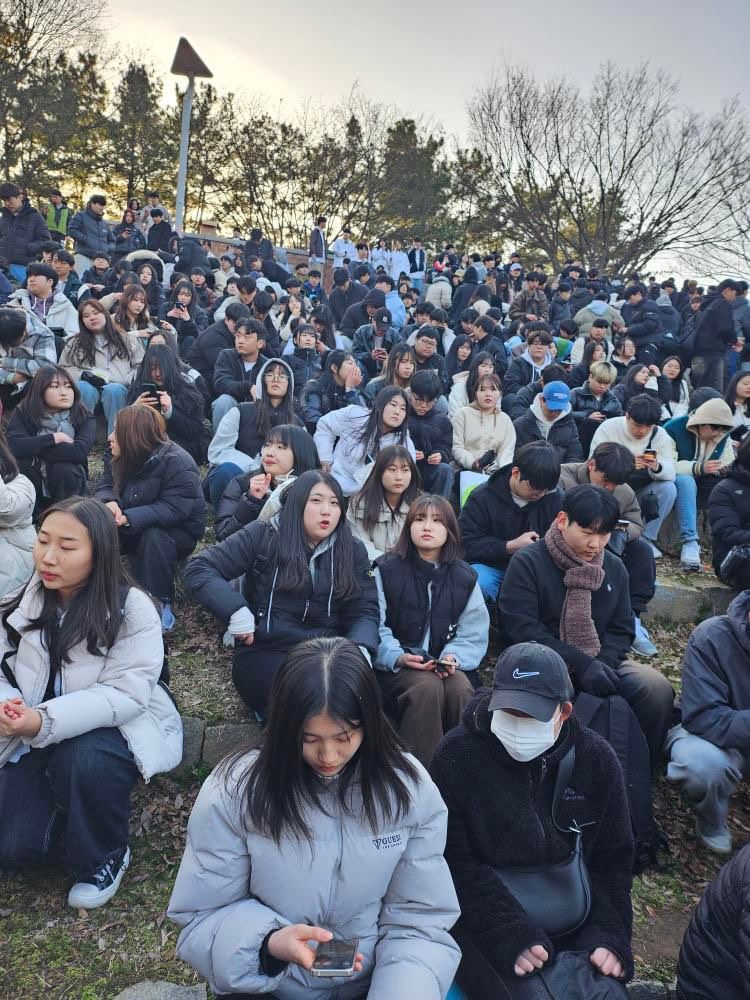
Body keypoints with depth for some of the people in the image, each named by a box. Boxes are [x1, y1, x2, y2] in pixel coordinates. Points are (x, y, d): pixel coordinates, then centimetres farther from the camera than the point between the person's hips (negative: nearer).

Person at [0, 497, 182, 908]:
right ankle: (66, 807, 20)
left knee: (84, 762, -37)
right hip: (35, 736, 4)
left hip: (115, 725, -4)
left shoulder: (132, 609, -17)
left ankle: (103, 857, -8)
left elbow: (125, 693, -25)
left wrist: (46, 720, -38)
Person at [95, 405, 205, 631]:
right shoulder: (121, 459, -2)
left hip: (178, 531, -6)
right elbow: (105, 486, -2)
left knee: (154, 537, -39)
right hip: (134, 530, 7)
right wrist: (109, 502, -28)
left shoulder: (177, 464, -27)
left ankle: (161, 603, -24)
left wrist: (129, 518, -43)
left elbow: (174, 509, -34)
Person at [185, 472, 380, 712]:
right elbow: (198, 569, -2)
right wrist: (235, 609, -19)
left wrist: (360, 648, -18)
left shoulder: (353, 551, 10)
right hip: (264, 652, -2)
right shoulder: (263, 536, 1)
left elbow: (364, 611, 5)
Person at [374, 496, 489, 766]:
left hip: (447, 666, 2)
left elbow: (474, 635, 4)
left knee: (461, 687, -31)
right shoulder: (387, 570, 2)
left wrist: (453, 657, -15)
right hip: (395, 668, -2)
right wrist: (398, 657, -21)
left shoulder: (465, 577, 10)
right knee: (427, 686, -34)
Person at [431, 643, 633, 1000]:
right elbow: (454, 864, -13)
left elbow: (612, 860, 6)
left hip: (573, 921, 4)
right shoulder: (456, 755, -13)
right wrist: (511, 937, -22)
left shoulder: (596, 759, -2)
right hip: (485, 923, -3)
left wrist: (608, 936, -7)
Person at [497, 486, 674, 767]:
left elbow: (621, 630, 9)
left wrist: (604, 662, -14)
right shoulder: (527, 562, -7)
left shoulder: (614, 568, 10)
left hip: (598, 662, 5)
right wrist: (580, 664, -22)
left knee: (656, 687, -19)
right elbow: (521, 628, -16)